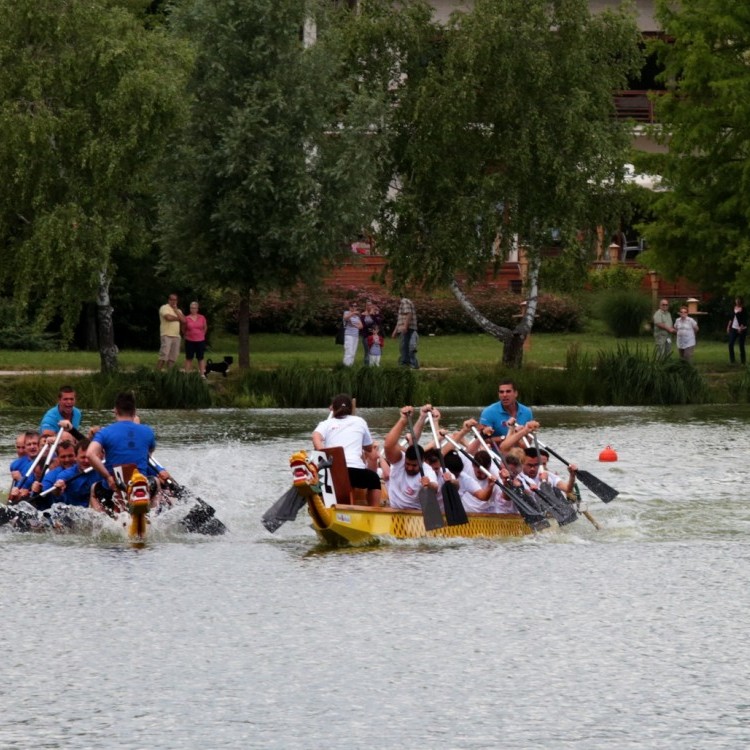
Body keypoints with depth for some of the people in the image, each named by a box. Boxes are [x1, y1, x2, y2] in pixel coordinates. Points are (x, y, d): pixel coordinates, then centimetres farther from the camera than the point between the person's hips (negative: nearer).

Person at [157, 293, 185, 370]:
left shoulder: (178, 310, 21)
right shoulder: (164, 308, -1)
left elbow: (184, 320, 6)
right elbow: (169, 317, -19)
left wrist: (176, 310, 2)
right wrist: (178, 318, 0)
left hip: (176, 336, 7)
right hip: (167, 335, -7)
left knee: (173, 357, 5)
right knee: (164, 356, -15)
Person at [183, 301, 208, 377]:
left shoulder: (202, 318, -2)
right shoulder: (187, 318, -5)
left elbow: (205, 327, 13)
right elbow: (183, 329, 10)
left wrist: (202, 334, 12)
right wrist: (187, 335, 10)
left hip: (200, 341, 1)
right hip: (190, 341, -1)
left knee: (200, 358, 6)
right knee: (189, 358, 3)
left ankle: (202, 374, 9)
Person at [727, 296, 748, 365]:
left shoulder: (743, 309, -9)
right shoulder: (734, 308, 10)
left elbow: (744, 320, -15)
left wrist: (741, 327, -25)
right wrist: (728, 326, 13)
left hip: (741, 329, -6)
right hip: (733, 328, 6)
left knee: (741, 345, -2)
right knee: (731, 344, 1)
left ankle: (742, 361, 6)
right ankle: (732, 360, 10)